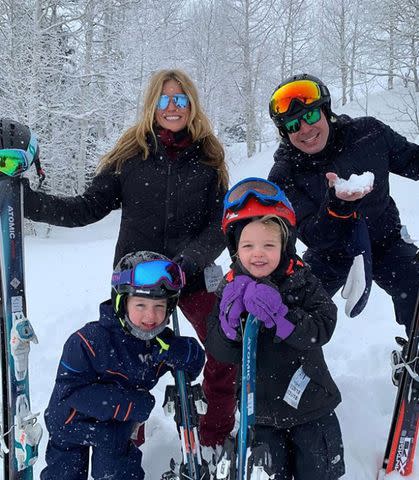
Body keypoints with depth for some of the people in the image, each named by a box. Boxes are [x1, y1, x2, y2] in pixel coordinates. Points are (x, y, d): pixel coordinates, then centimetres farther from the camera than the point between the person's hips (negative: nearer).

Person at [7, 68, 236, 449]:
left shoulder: (208, 157, -1)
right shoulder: (130, 154, -2)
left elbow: (221, 225, -5)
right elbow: (86, 209, -2)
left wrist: (185, 263, -20)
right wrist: (23, 197, -12)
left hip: (194, 277, 0)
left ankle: (217, 439, 23)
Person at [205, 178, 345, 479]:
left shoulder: (302, 282, -12)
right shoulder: (232, 290, -8)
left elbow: (321, 330, -24)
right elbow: (221, 352, -13)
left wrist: (279, 313, -38)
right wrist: (229, 321, -32)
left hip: (309, 403, -1)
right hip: (260, 410, 1)